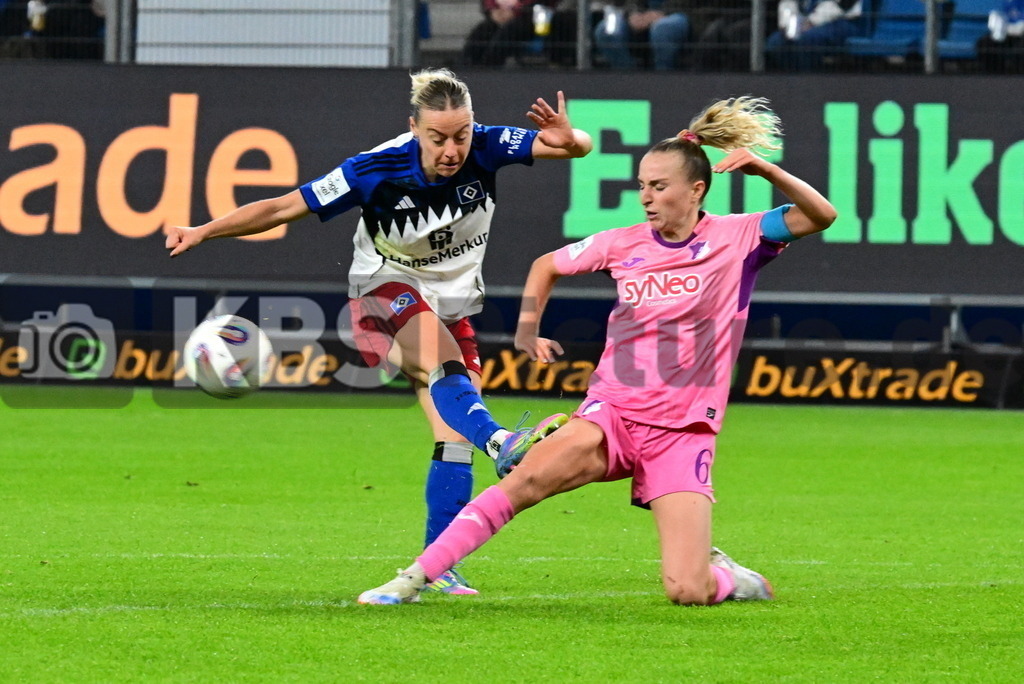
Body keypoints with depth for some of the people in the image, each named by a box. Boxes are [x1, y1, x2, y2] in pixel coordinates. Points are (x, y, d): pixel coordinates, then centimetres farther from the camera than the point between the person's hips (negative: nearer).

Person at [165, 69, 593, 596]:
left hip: (455, 302, 4)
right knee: (444, 363, -37)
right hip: (386, 290, -4)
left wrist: (567, 139, -44)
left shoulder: (485, 149, -18)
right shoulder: (377, 171, -25)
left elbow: (580, 148, -20)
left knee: (456, 434, -7)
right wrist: (202, 232, -23)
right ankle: (500, 445, -61)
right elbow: (283, 208, -19)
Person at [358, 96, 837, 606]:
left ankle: (727, 576, 22)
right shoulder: (623, 245, 5)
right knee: (524, 479, -28)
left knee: (688, 593, -14)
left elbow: (820, 216, -16)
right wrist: (527, 331, 12)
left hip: (682, 433, -2)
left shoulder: (737, 238, -3)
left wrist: (766, 170, -28)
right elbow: (547, 265, 23)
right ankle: (414, 579, -26)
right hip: (612, 413, 2)